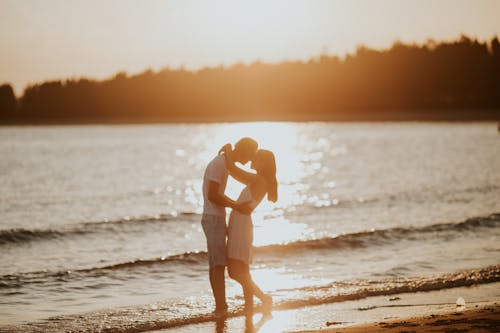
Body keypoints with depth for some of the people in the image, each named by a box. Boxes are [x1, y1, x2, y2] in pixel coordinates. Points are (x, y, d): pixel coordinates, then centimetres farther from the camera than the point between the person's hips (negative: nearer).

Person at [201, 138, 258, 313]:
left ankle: (220, 305, 12)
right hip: (214, 218, -10)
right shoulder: (219, 164, -15)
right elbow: (212, 195, -21)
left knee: (215, 264, 9)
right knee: (219, 264, -13)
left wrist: (238, 205, 20)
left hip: (215, 218, 10)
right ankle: (221, 305, -17)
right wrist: (236, 206, -17)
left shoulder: (224, 163, 16)